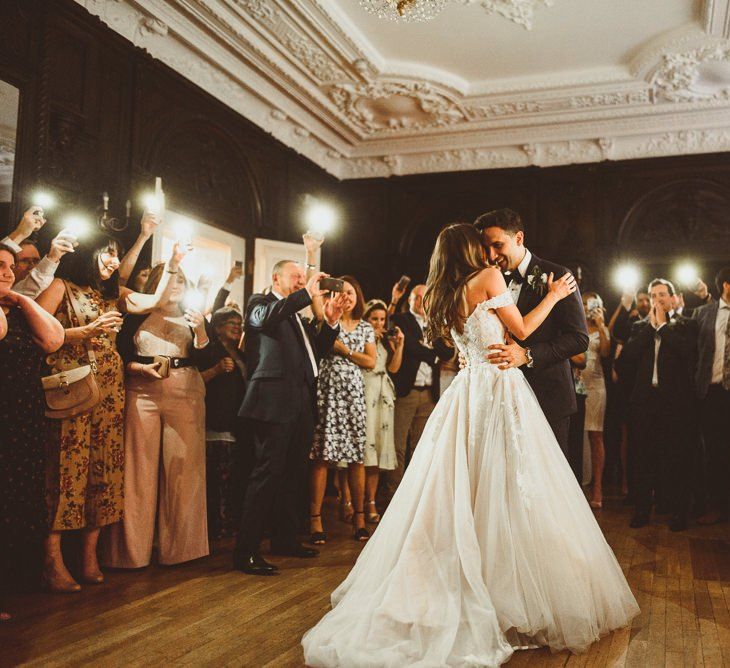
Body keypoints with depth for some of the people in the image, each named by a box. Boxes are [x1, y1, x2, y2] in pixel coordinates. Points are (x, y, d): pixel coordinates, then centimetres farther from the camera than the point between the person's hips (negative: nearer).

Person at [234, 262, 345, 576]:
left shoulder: (299, 316, 25)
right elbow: (266, 317, -20)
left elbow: (318, 349, 19)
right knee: (268, 472, -10)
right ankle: (246, 550, -6)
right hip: (274, 401, -8)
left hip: (302, 403, 8)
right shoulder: (259, 303, 4)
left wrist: (331, 321, 6)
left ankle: (285, 538, 27)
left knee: (295, 474, 14)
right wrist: (308, 294, -18)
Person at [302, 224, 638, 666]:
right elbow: (522, 330, -1)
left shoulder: (444, 296, 16)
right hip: (500, 387, -7)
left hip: (469, 393, 7)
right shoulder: (489, 277, -4)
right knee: (508, 496, -3)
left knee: (460, 495, 9)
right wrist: (552, 296, 12)